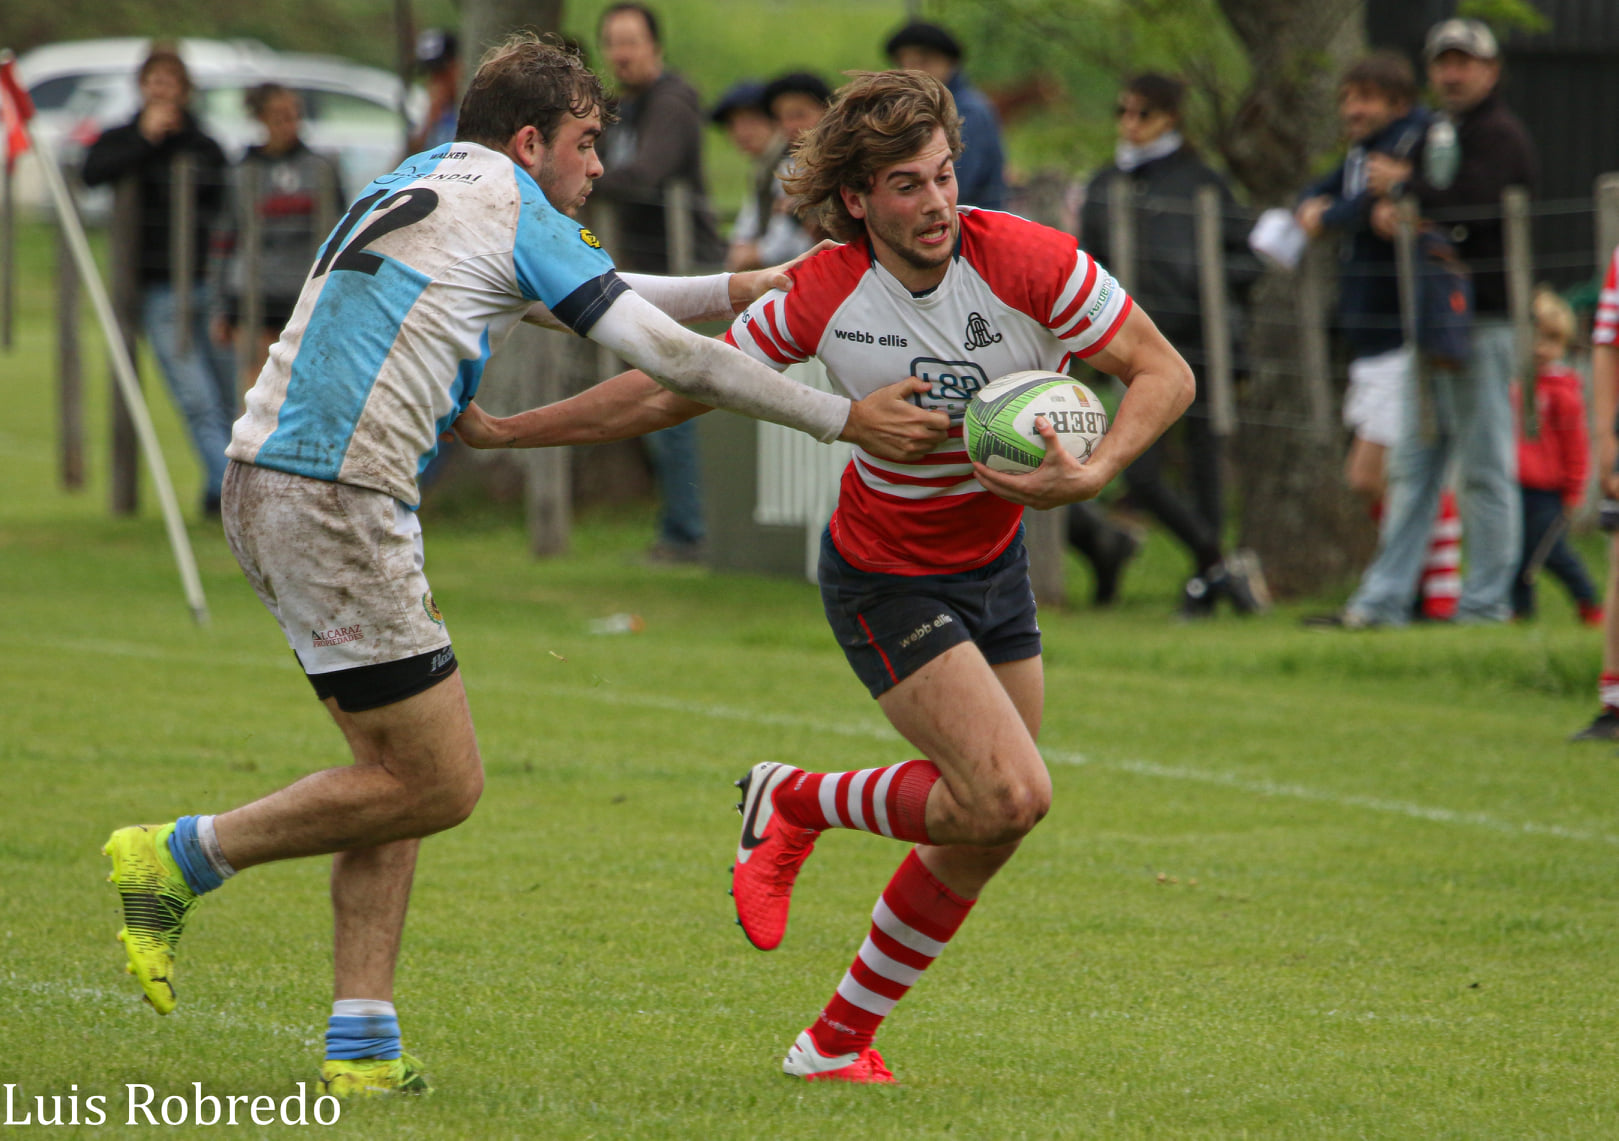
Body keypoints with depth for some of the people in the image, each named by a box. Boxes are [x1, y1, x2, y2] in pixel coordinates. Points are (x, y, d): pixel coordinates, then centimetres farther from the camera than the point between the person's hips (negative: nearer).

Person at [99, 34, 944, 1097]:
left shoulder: (420, 189, 23)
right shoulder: (515, 211, -4)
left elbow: (587, 293, 36)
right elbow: (674, 358, -5)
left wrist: (745, 285, 35)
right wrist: (844, 418, 0)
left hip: (269, 485, 10)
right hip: (335, 500, -10)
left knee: (399, 769, 13)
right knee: (441, 782, -6)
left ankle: (362, 1042, 8)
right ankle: (179, 858, 0)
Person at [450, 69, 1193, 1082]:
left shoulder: (1029, 262, -19)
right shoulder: (824, 296, -19)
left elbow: (1164, 373, -14)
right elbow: (675, 388, -7)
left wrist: (1091, 476, -31)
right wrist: (503, 432, -5)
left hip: (996, 561, 4)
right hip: (887, 580, -4)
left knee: (981, 837, 5)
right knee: (1009, 796, -22)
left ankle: (837, 1043, 21)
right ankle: (796, 801, 2)